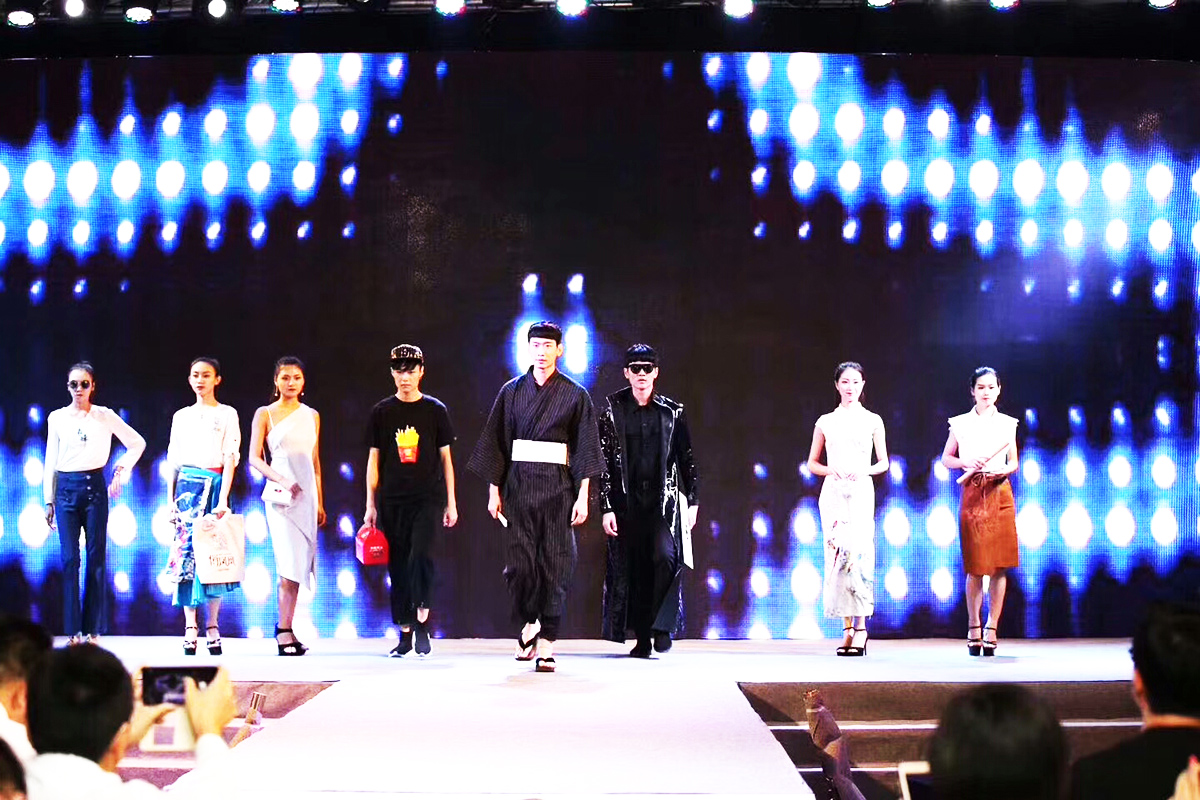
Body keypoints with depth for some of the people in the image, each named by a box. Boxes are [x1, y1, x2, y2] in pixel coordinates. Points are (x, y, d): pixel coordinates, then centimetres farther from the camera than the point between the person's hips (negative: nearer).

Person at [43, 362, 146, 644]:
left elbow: (138, 443, 13)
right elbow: (51, 461, 11)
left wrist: (122, 469, 2)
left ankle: (93, 629, 4)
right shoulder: (57, 418, 8)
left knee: (96, 556, -1)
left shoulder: (105, 416, 4)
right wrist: (49, 500, 8)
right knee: (69, 558, -4)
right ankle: (73, 631, -1)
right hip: (66, 488, 1)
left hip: (94, 487, -1)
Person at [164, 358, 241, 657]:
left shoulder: (227, 415, 6)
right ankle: (190, 630, -6)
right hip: (187, 486, 2)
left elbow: (230, 458, -2)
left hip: (214, 484, -2)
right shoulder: (181, 417, 14)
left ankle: (212, 629, 3)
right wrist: (171, 500, 7)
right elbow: (173, 462, 15)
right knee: (186, 552, -6)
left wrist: (223, 499, -12)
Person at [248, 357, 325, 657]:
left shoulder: (312, 416, 14)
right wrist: (281, 480, -18)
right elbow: (254, 458, -3)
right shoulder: (265, 414, 3)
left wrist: (320, 502, 16)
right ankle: (284, 632, -9)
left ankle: (285, 629, 8)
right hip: (281, 494, -4)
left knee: (300, 562, 2)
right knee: (290, 561, -13)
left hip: (307, 494, 4)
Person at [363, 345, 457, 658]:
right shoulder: (382, 411, 7)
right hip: (392, 501, 2)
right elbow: (373, 459, 10)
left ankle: (422, 623, -7)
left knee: (421, 554, -19)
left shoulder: (435, 409, 5)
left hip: (428, 497, -2)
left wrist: (451, 502, 6)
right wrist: (371, 504, 6)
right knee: (398, 564, 3)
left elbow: (445, 457, 9)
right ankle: (405, 632, 12)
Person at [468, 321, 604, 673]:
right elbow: (497, 442, 9)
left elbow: (585, 448, 1)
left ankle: (547, 643, 0)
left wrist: (583, 496, -6)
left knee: (555, 563, -4)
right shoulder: (512, 392, 8)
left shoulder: (575, 395, 3)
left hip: (558, 486, -1)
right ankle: (529, 623, 21)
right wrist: (494, 491, 3)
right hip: (519, 483, 1)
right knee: (519, 561, -5)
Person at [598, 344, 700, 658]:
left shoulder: (672, 411, 4)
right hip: (626, 502, 1)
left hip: (663, 501, 0)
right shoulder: (613, 411, 2)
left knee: (665, 556, -20)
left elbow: (687, 458, 9)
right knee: (631, 569, 2)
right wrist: (606, 508, -5)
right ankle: (642, 638, 11)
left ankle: (662, 626, -7)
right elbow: (604, 461, 1)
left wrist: (692, 501, 4)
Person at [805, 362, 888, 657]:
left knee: (858, 552, -15)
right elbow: (812, 463, 13)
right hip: (833, 491, 2)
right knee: (836, 553, -2)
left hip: (861, 491, -2)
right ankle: (847, 627, 3)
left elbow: (883, 463, 10)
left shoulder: (872, 421, 9)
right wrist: (832, 471, -6)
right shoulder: (826, 422, 11)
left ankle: (860, 627, -13)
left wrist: (864, 471, -9)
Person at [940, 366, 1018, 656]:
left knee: (1000, 565, -3)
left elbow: (1014, 463, 11)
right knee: (976, 566, -2)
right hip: (972, 495, -1)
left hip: (1000, 494, 1)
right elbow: (946, 459, 10)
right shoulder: (960, 423, 7)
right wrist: (966, 463, -9)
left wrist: (1002, 471, -10)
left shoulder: (1007, 423, 9)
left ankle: (991, 629, 1)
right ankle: (973, 628, 10)